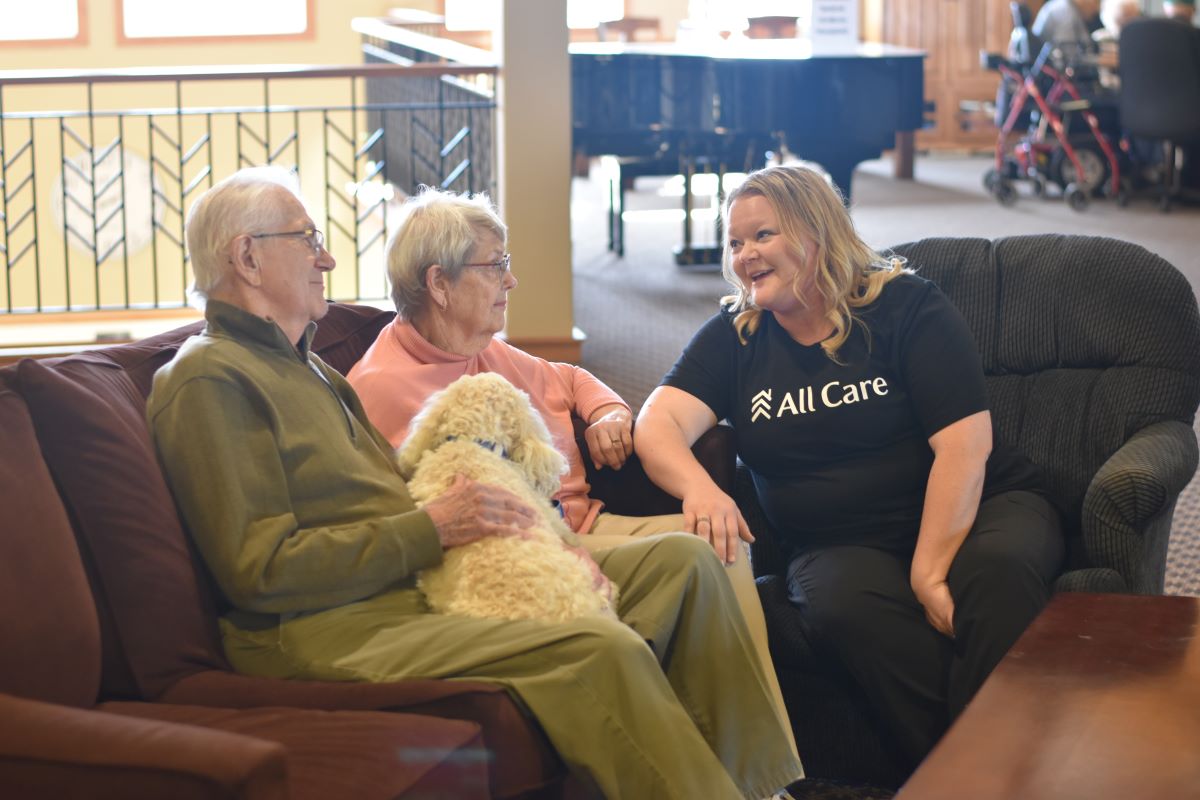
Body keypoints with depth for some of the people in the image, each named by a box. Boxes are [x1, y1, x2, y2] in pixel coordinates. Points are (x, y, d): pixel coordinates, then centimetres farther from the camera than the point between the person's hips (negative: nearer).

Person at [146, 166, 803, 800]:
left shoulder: (304, 367, 26)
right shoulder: (209, 380, -8)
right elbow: (260, 570, -17)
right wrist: (430, 528, -14)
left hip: (422, 582, 10)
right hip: (328, 631, -10)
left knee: (682, 561, 2)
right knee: (603, 652, -31)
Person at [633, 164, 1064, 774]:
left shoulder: (907, 306, -1)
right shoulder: (732, 337, 9)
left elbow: (963, 445, -9)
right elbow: (658, 424, -6)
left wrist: (930, 573, -19)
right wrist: (698, 488, -30)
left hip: (972, 512, -1)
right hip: (838, 544, 2)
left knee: (996, 570, -36)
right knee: (842, 605, -35)